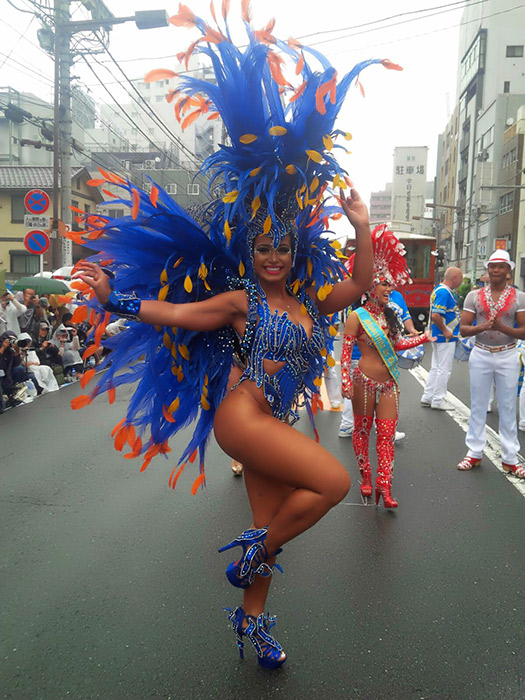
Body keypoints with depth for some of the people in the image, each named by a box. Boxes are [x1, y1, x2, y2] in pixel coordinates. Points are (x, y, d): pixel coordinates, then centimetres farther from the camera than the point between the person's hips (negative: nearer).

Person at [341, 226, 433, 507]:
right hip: (365, 380, -5)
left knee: (387, 435, 1)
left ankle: (384, 486, 4)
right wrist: (346, 382, -18)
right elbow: (345, 352, -11)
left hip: (389, 381, 6)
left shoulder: (388, 315, 9)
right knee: (362, 431, 9)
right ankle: (366, 479, 25)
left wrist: (423, 338, 24)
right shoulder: (357, 317, -10)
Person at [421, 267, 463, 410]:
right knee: (444, 370, -1)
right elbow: (435, 315, -27)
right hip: (446, 338, -10)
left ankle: (427, 397, 21)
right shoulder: (444, 292, -19)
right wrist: (445, 331, -19)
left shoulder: (439, 290, 13)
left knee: (436, 368, 15)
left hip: (439, 337, 10)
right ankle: (438, 401, 7)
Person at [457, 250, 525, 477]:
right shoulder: (474, 296, 2)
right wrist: (482, 327, -20)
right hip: (480, 355, 1)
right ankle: (474, 452, 20)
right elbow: (463, 329, -1)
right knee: (477, 406, 8)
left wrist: (502, 328, -22)